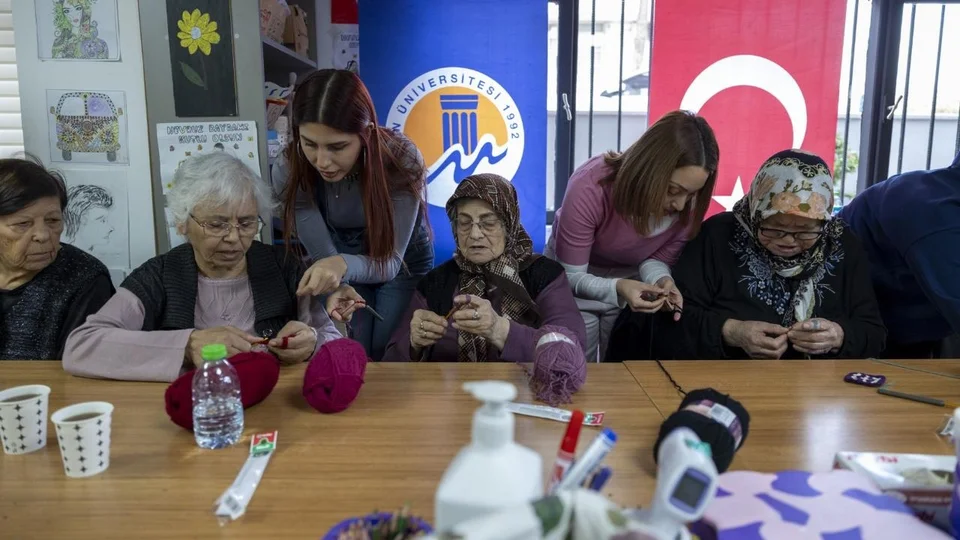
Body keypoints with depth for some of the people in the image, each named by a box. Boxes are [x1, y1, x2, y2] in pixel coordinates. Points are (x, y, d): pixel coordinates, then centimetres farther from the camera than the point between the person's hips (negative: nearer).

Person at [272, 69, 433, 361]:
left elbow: (390, 261, -34)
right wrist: (332, 283, -45)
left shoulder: (402, 161, -34)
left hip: (404, 262, -1)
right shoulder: (289, 173, -29)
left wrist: (344, 265, -54)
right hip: (344, 264, 1)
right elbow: (324, 255, -23)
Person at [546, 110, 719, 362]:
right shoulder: (590, 188, -34)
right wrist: (617, 288, -44)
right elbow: (571, 275, -27)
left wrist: (662, 281, -31)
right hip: (577, 279, -2)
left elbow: (658, 258, -9)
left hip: (633, 279, 3)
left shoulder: (689, 203, -24)